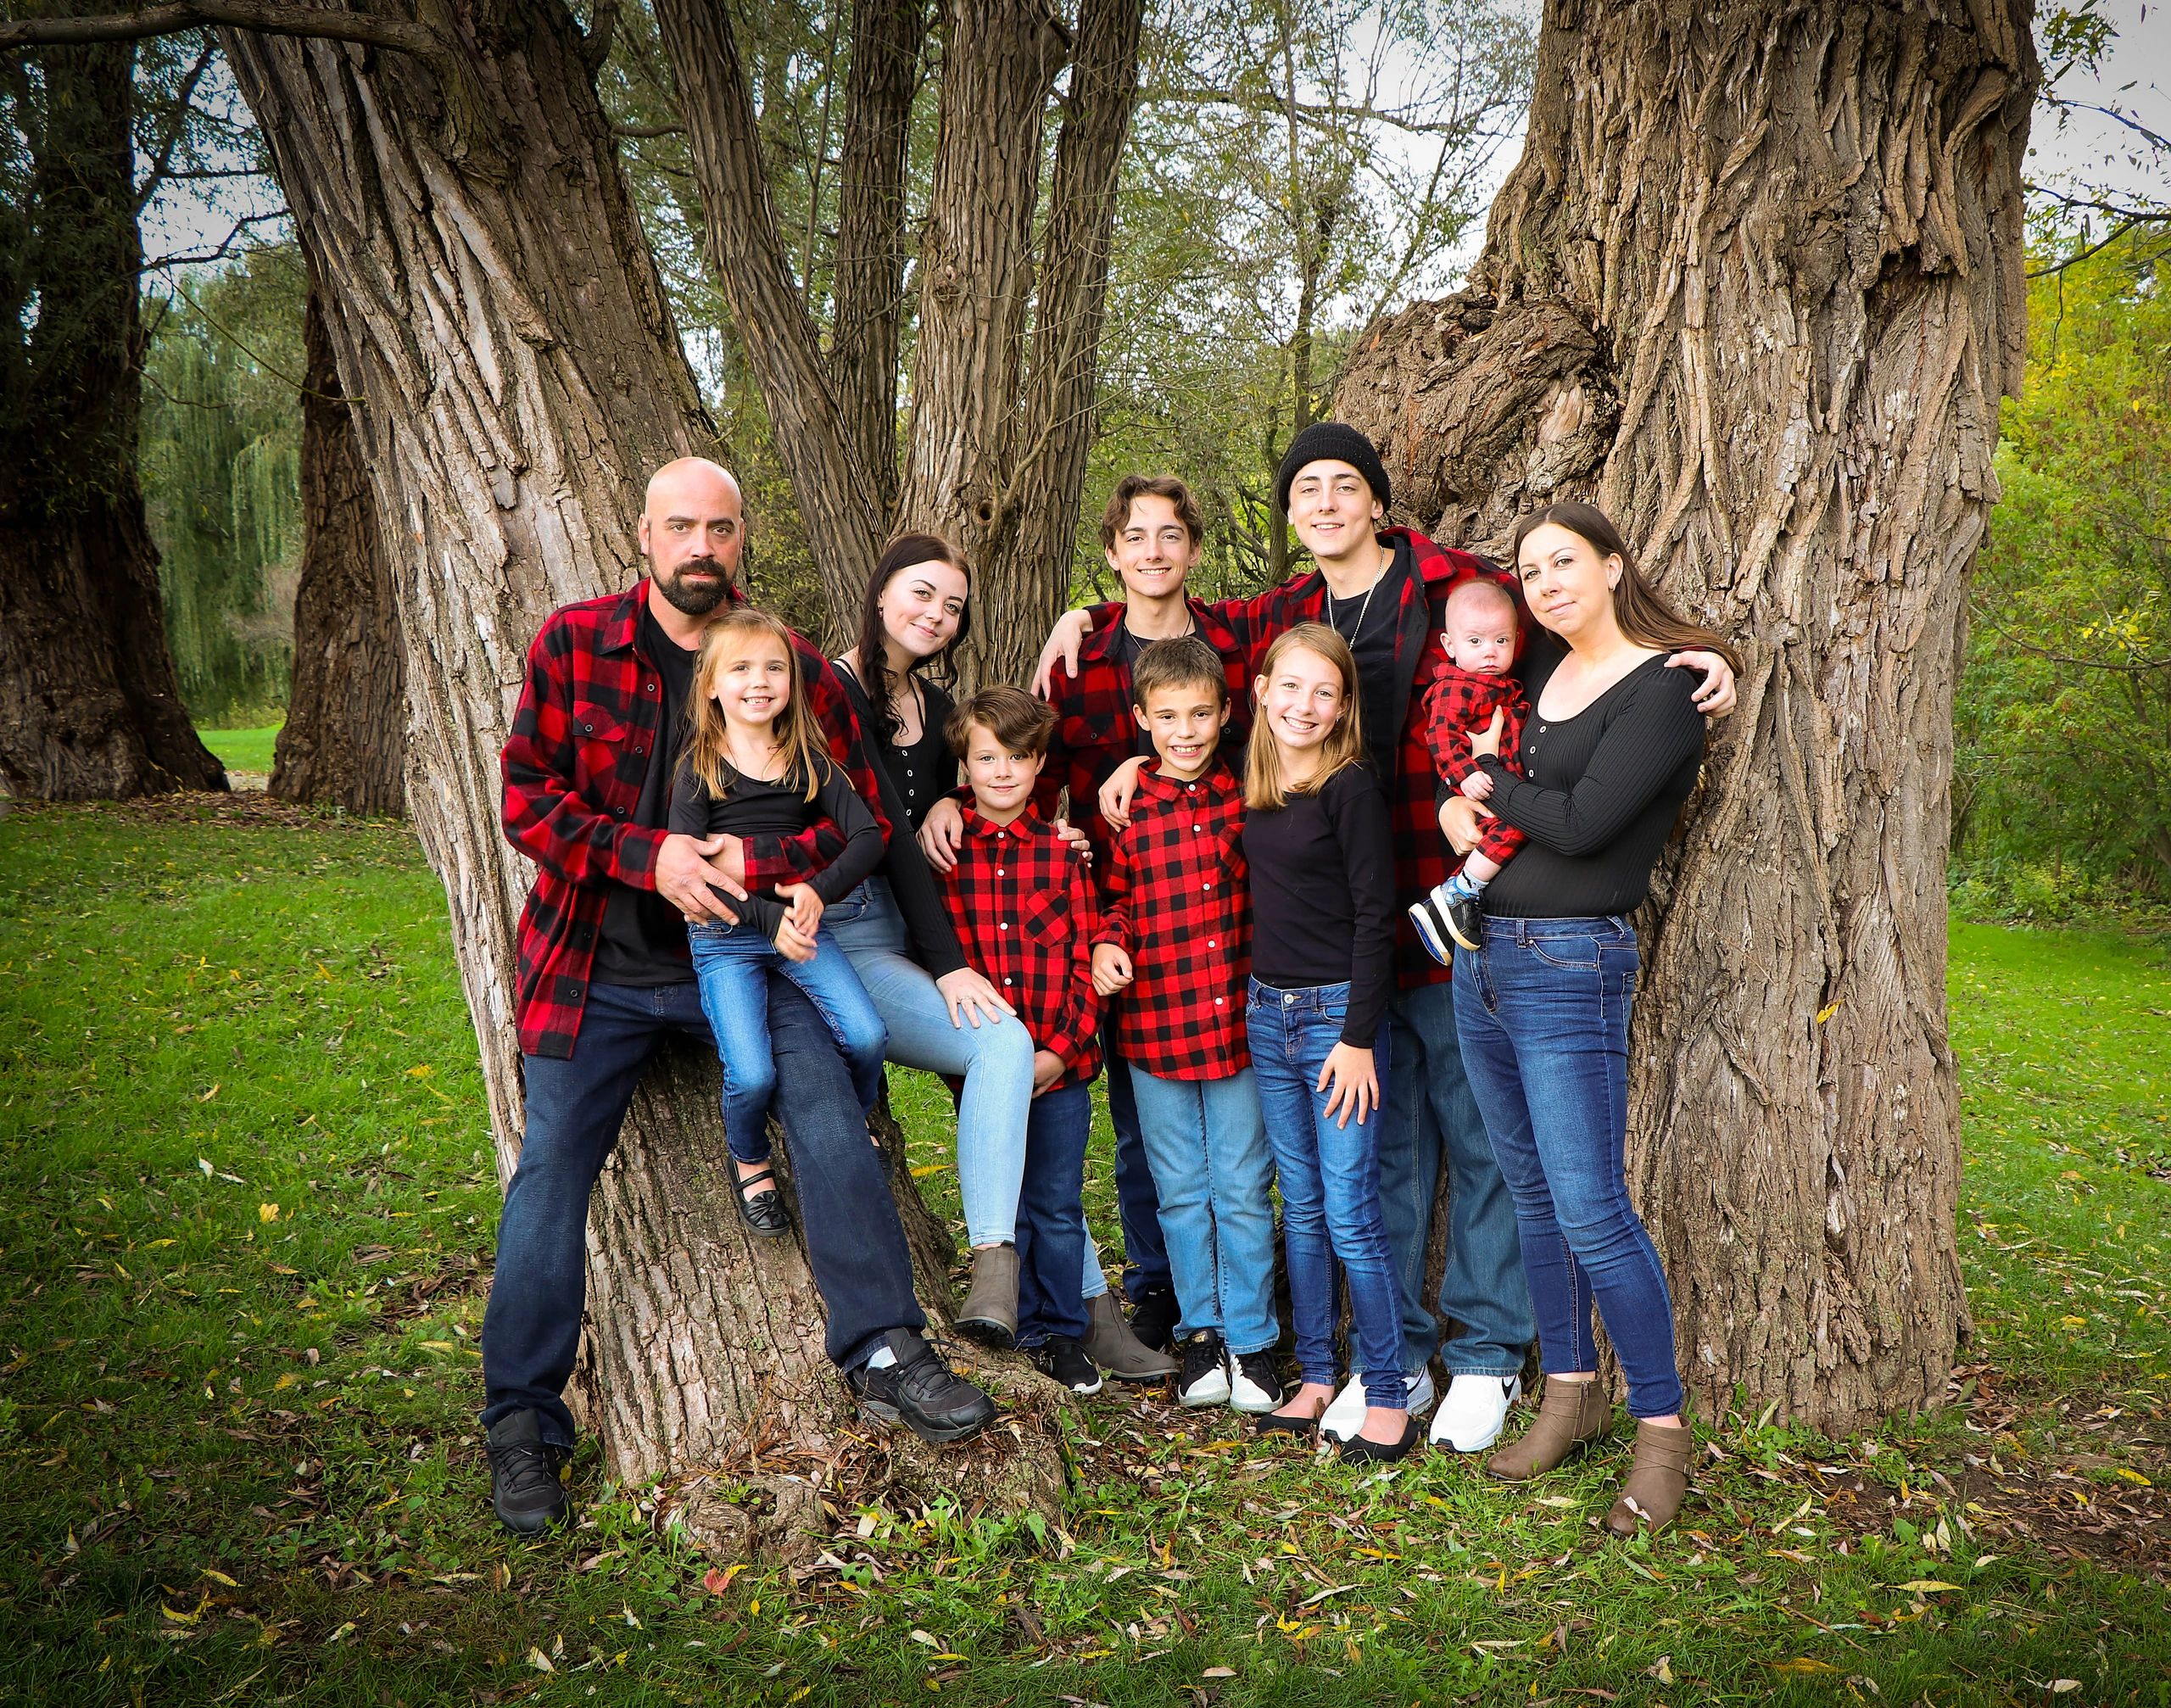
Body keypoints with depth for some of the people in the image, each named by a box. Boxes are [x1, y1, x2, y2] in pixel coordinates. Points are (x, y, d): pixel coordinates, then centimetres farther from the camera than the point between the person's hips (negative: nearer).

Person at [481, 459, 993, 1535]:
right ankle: (523, 1424, 11)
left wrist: (756, 862, -19)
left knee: (827, 1100, -19)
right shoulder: (572, 645, -3)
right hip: (596, 967, 0)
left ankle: (884, 1352, -9)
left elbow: (859, 814, -1)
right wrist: (649, 855, -21)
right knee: (552, 1167, -2)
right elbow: (526, 798, -6)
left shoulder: (793, 661, 0)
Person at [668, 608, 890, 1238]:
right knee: (752, 1073, -19)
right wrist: (767, 918, -22)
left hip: (800, 922, 3)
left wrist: (819, 890, -20)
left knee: (867, 1036, -17)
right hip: (723, 937, -3)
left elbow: (868, 836, -2)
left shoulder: (809, 760, 5)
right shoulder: (700, 767, -3)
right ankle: (751, 1164, 15)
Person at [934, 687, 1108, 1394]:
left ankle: (1063, 1336, 25)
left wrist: (1062, 1048, -9)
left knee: (1059, 1207, 10)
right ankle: (1025, 1329, 27)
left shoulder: (1062, 853, 1)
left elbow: (1085, 963, 1)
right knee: (1005, 1206, 11)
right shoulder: (945, 856, -2)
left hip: (1061, 1063, 1)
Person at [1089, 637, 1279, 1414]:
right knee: (1181, 1190, 11)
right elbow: (1112, 897, 8)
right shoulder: (1123, 806, -1)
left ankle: (1251, 1341, 20)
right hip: (1155, 1022, 0)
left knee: (1243, 1190, 6)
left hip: (1241, 1020, 0)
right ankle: (1201, 1332, 26)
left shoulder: (1249, 794, 1)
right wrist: (1106, 943, -10)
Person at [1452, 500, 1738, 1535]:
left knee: (1590, 1211, -8)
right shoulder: (1542, 667, 11)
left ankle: (1662, 1429, 6)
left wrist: (1492, 780, -4)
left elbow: (1580, 823, -19)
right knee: (1532, 1194, 14)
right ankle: (1569, 1395, 26)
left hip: (1571, 966, -7)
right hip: (1481, 955, 8)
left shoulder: (1664, 689, -10)